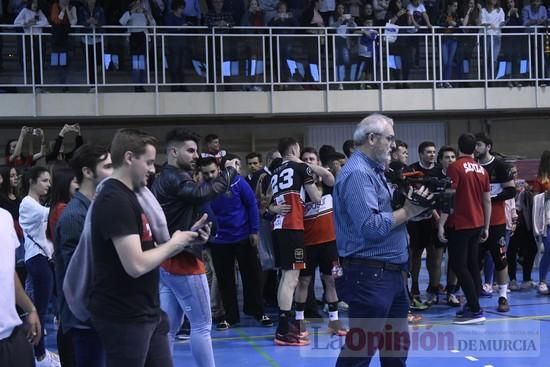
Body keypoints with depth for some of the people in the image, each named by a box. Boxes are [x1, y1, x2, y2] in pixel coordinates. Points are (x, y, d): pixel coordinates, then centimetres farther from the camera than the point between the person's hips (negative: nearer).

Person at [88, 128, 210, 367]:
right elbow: (136, 265, -26)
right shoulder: (115, 200, -19)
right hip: (124, 318, -10)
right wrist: (174, 244, -11)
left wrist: (187, 239, 4)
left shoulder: (128, 196, 13)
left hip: (147, 313, 10)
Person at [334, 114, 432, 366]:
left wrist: (412, 206, 0)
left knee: (397, 345, 18)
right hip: (370, 276, -10)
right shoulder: (357, 174, -17)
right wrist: (407, 211, -16)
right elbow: (371, 226, -26)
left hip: (392, 273, 11)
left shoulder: (374, 171, 16)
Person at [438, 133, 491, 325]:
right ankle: (472, 305, 16)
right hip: (477, 224, 7)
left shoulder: (455, 167, -11)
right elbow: (487, 201, 12)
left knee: (458, 266, -4)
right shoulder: (482, 170, 8)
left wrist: (441, 224, -12)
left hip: (459, 224, -7)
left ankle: (475, 311, -9)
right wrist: (486, 227, 19)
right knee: (472, 265, 13)